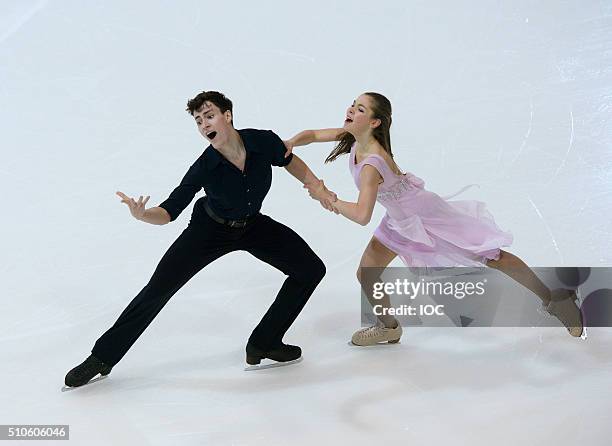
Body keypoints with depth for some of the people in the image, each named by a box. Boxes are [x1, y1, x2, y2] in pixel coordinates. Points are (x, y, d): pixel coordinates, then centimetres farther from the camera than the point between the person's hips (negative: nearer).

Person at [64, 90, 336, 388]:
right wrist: (142, 215, -47)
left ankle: (264, 344, 7)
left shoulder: (264, 141, -25)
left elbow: (289, 161, -1)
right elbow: (169, 212, -26)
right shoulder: (204, 168, -30)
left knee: (312, 270, -5)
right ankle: (103, 357, 9)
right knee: (158, 288, -11)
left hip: (253, 226, 4)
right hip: (210, 229, -3)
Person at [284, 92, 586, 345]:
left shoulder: (372, 164, -36)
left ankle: (554, 299, 23)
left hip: (425, 216, -8)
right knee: (365, 274, 6)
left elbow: (362, 216, -44)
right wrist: (290, 143, -21)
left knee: (492, 257, 5)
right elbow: (312, 134, -1)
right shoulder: (353, 137, -11)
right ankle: (389, 327, 31)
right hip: (401, 221, 9)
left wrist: (327, 198, -33)